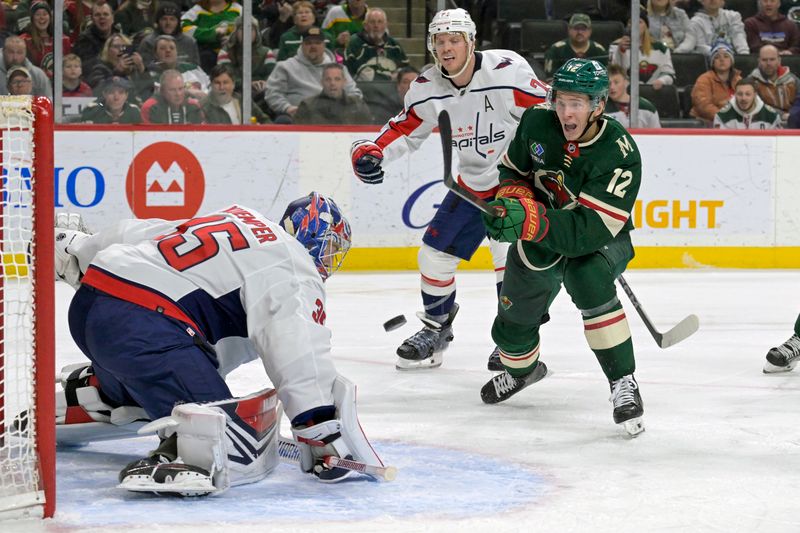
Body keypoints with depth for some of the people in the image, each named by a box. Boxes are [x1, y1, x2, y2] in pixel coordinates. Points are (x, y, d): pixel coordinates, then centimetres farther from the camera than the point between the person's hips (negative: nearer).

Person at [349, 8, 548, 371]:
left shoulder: (508, 71, -23)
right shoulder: (427, 89, -7)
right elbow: (404, 130, 5)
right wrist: (371, 152, -14)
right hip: (473, 183, 6)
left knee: (508, 252, -21)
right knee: (434, 254, 6)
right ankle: (436, 327, 27)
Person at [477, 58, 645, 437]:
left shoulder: (619, 154, -30)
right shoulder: (537, 124, -15)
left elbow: (592, 229, -37)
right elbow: (513, 169, 7)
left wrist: (530, 220, -48)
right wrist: (513, 196, -16)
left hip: (600, 240, -5)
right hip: (538, 237, 5)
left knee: (588, 279, -38)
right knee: (512, 328, 13)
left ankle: (623, 382, -27)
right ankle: (522, 369, 51)